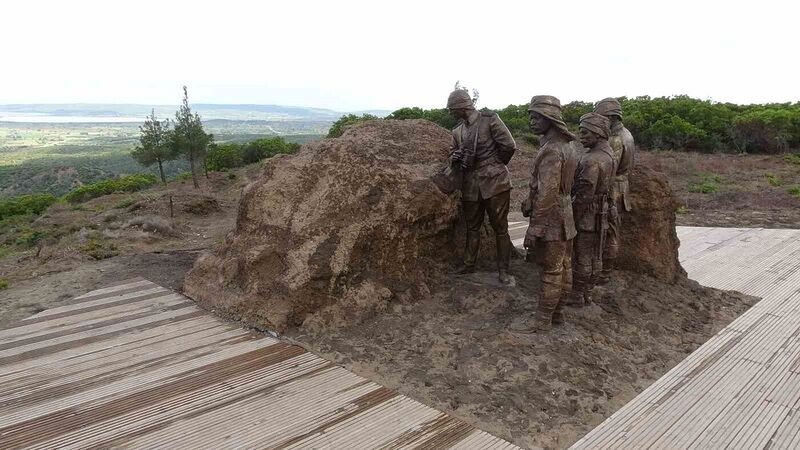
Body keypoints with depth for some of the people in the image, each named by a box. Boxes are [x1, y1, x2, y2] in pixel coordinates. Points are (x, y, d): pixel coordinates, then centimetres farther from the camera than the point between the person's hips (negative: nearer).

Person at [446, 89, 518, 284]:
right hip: (471, 186, 6)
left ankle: (503, 270, 14)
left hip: (494, 183, -5)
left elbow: (509, 146, -9)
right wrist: (455, 158, -6)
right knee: (472, 227, 16)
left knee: (500, 228, 3)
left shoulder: (490, 120, -7)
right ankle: (468, 265, 29)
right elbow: (453, 155, 19)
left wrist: (496, 165, 5)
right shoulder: (458, 131, 11)